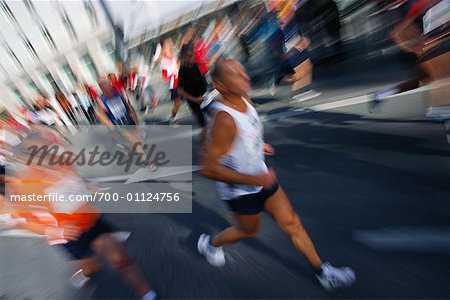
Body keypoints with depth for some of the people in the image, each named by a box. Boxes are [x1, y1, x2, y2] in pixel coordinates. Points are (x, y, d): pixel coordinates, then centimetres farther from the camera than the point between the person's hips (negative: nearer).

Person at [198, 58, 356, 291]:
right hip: (241, 190, -7)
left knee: (291, 223, 13)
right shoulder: (224, 119, -31)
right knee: (248, 230, 18)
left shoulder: (245, 100, -4)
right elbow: (208, 169, -31)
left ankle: (322, 272, 31)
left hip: (260, 177, 7)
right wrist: (254, 180, -31)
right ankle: (210, 243, 47)